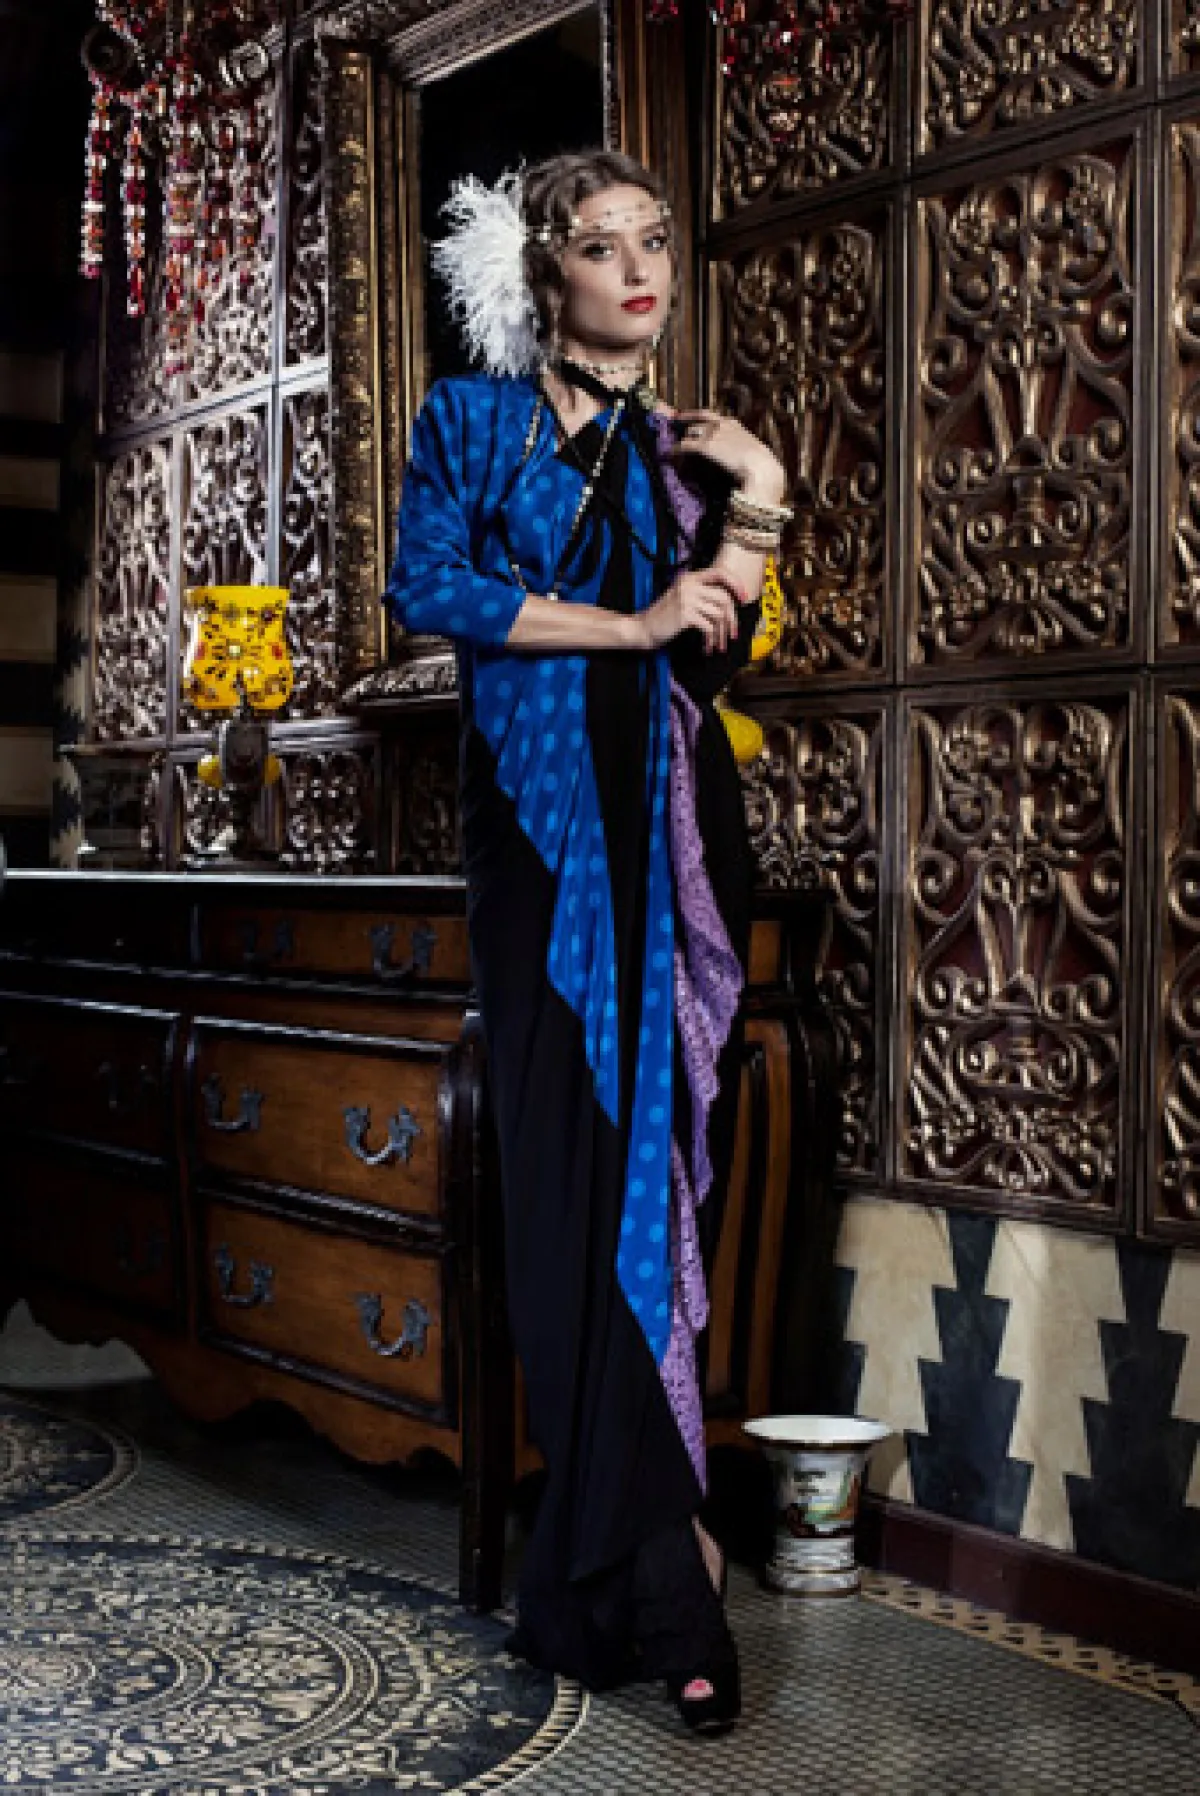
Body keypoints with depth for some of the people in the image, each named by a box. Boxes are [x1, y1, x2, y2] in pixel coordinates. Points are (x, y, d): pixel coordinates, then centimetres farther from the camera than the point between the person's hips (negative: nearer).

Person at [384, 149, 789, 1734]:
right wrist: (629, 623, -6)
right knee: (579, 1178, -8)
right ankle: (671, 1588, -2)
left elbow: (714, 658, 9)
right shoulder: (472, 420, 11)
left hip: (672, 832, 3)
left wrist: (751, 519, -5)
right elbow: (428, 587, -7)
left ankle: (594, 1582, 8)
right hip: (545, 828, -3)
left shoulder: (684, 450, 19)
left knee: (658, 1165, -2)